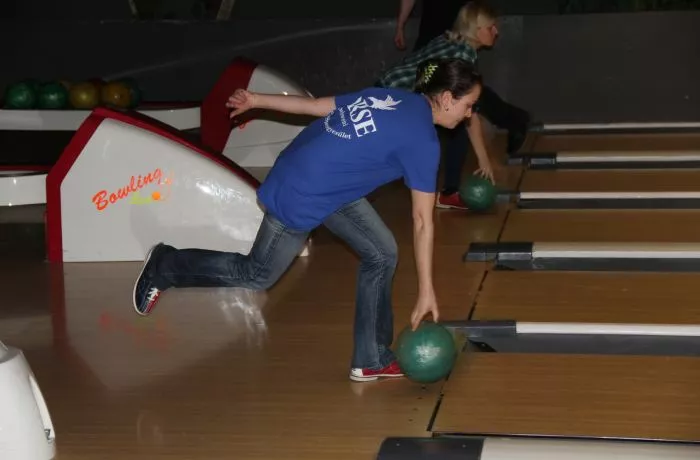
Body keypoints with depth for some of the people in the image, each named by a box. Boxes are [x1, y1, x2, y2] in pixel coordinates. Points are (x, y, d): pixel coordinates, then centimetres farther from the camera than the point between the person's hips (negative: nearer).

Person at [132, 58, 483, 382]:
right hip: (299, 198, -9)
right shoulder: (422, 140, -19)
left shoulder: (392, 98, 3)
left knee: (382, 253, 9)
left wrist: (256, 100, 16)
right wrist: (426, 292, -12)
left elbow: (318, 106, 8)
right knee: (257, 275, 13)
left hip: (327, 183, 9)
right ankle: (165, 268, 29)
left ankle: (372, 359, 17)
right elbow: (423, 222, -17)